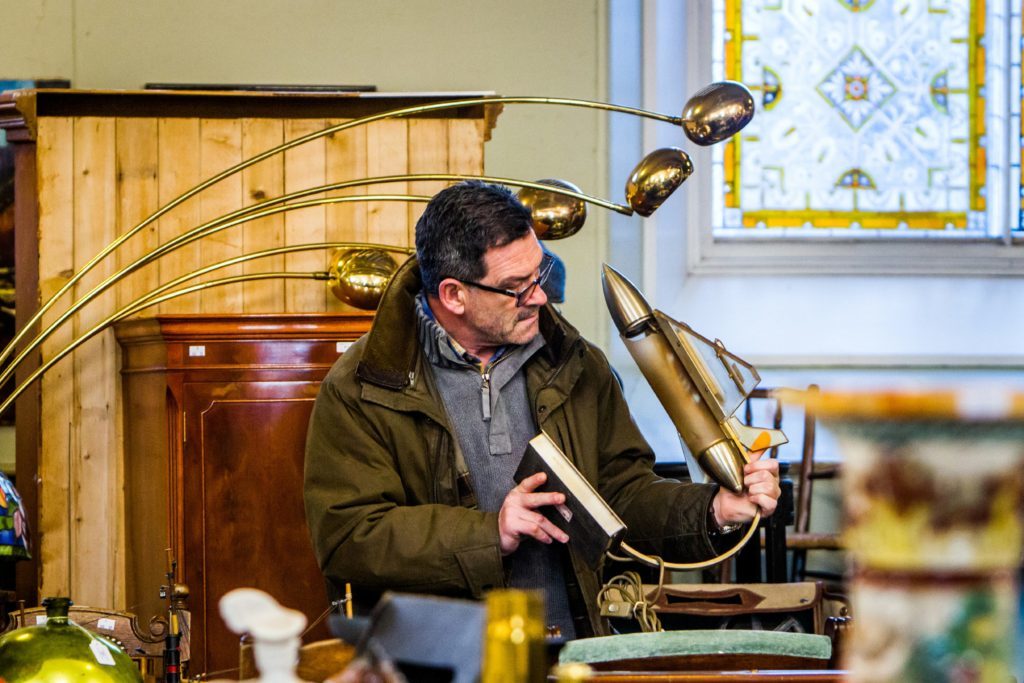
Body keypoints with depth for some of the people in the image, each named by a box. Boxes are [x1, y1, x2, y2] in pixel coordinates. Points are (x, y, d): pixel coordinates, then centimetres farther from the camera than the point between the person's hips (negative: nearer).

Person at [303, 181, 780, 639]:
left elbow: (622, 489, 18)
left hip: (575, 649, 2)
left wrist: (712, 509, -1)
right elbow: (345, 536, -9)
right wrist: (489, 533, -15)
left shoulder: (576, 367, 13)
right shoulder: (358, 392, -3)